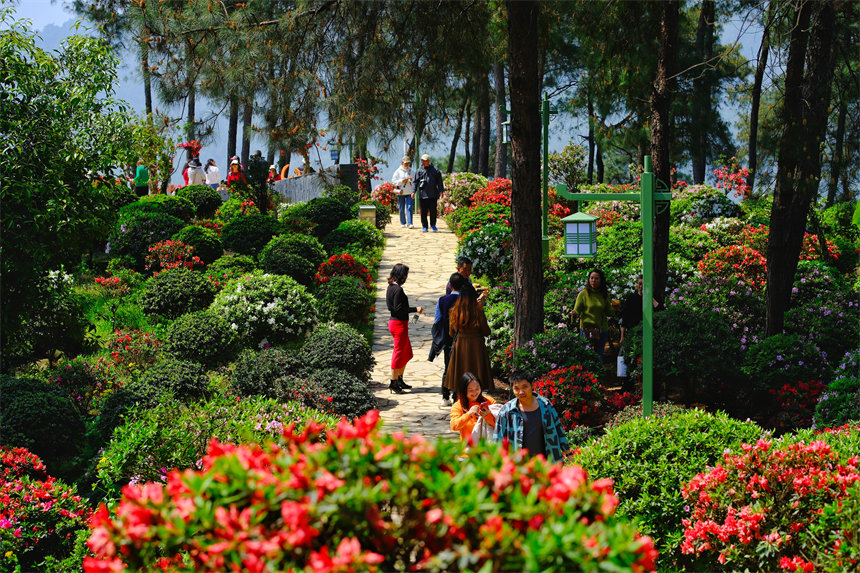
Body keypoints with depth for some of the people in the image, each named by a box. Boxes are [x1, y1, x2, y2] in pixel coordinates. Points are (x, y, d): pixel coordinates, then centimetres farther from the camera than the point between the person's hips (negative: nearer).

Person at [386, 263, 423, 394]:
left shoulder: (391, 287, 10)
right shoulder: (398, 289, -19)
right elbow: (398, 308, -24)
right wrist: (415, 309, -20)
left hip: (394, 322, 10)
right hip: (399, 324, -10)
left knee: (407, 353, 18)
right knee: (399, 353, -3)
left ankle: (399, 379, 25)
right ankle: (393, 383, 2)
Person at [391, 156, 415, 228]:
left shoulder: (411, 171, 10)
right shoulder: (398, 171, 3)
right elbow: (393, 181, -1)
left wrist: (412, 180, -9)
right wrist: (402, 181, -13)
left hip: (409, 193, 1)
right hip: (401, 193, -1)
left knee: (409, 208, -10)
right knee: (401, 209, 6)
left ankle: (410, 223, -15)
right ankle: (403, 223, 19)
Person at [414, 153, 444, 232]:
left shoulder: (435, 170, 5)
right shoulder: (420, 171, 7)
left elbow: (439, 181, 7)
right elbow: (416, 182, 8)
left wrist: (441, 190, -1)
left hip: (433, 194, -1)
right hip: (422, 194, 1)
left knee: (433, 210, -2)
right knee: (423, 211, 2)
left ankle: (433, 225, 14)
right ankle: (424, 226, 9)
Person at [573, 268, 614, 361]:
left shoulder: (604, 294, 6)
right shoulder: (583, 294, -4)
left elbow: (608, 313, 11)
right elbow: (577, 311, -6)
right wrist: (574, 314, -28)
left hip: (602, 330, 3)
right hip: (586, 329, -3)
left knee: (599, 357, 8)